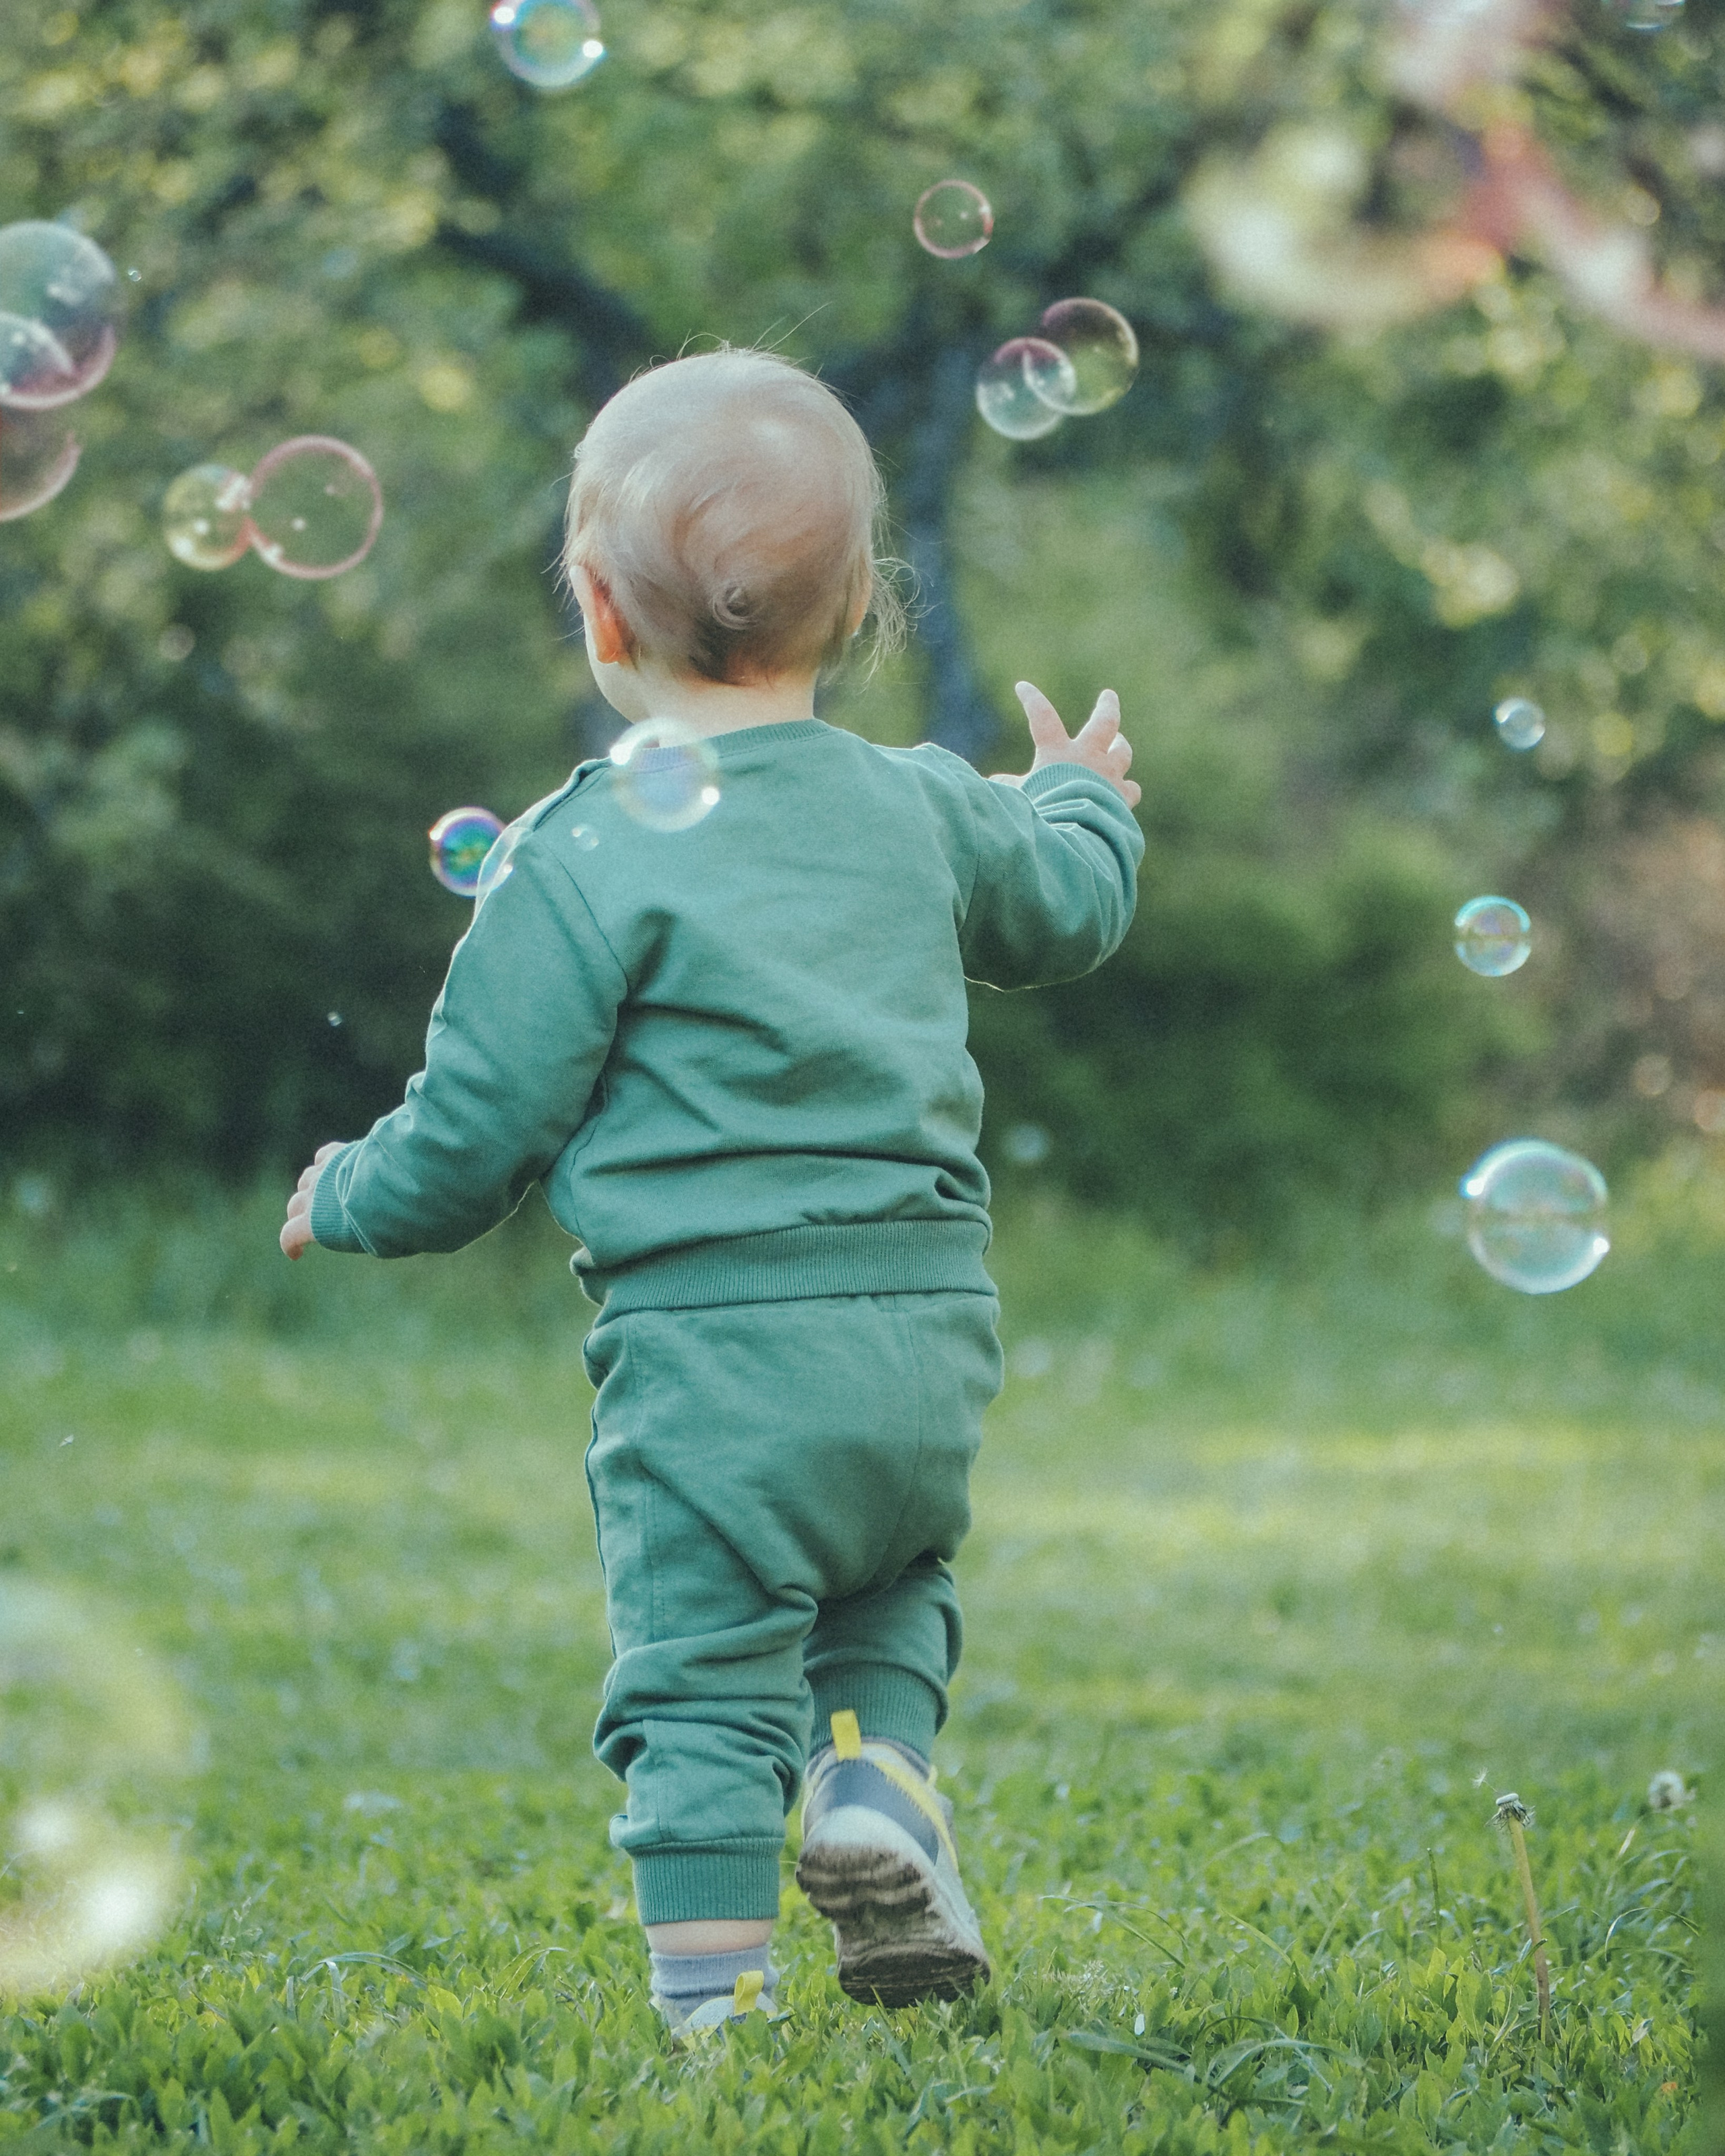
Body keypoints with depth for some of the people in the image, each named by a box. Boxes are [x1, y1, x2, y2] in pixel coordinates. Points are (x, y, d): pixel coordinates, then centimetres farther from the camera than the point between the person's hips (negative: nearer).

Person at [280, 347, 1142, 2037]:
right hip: (932, 1331, 6)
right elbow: (1069, 904, 31)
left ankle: (716, 2006, -2)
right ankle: (876, 1772, 5)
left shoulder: (589, 859, -9)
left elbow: (471, 1137, -6)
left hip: (718, 1350, -5)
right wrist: (1082, 797, 54)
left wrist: (349, 1200, 15)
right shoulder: (920, 809, 9)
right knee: (891, 1574, 29)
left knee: (703, 1679, 1)